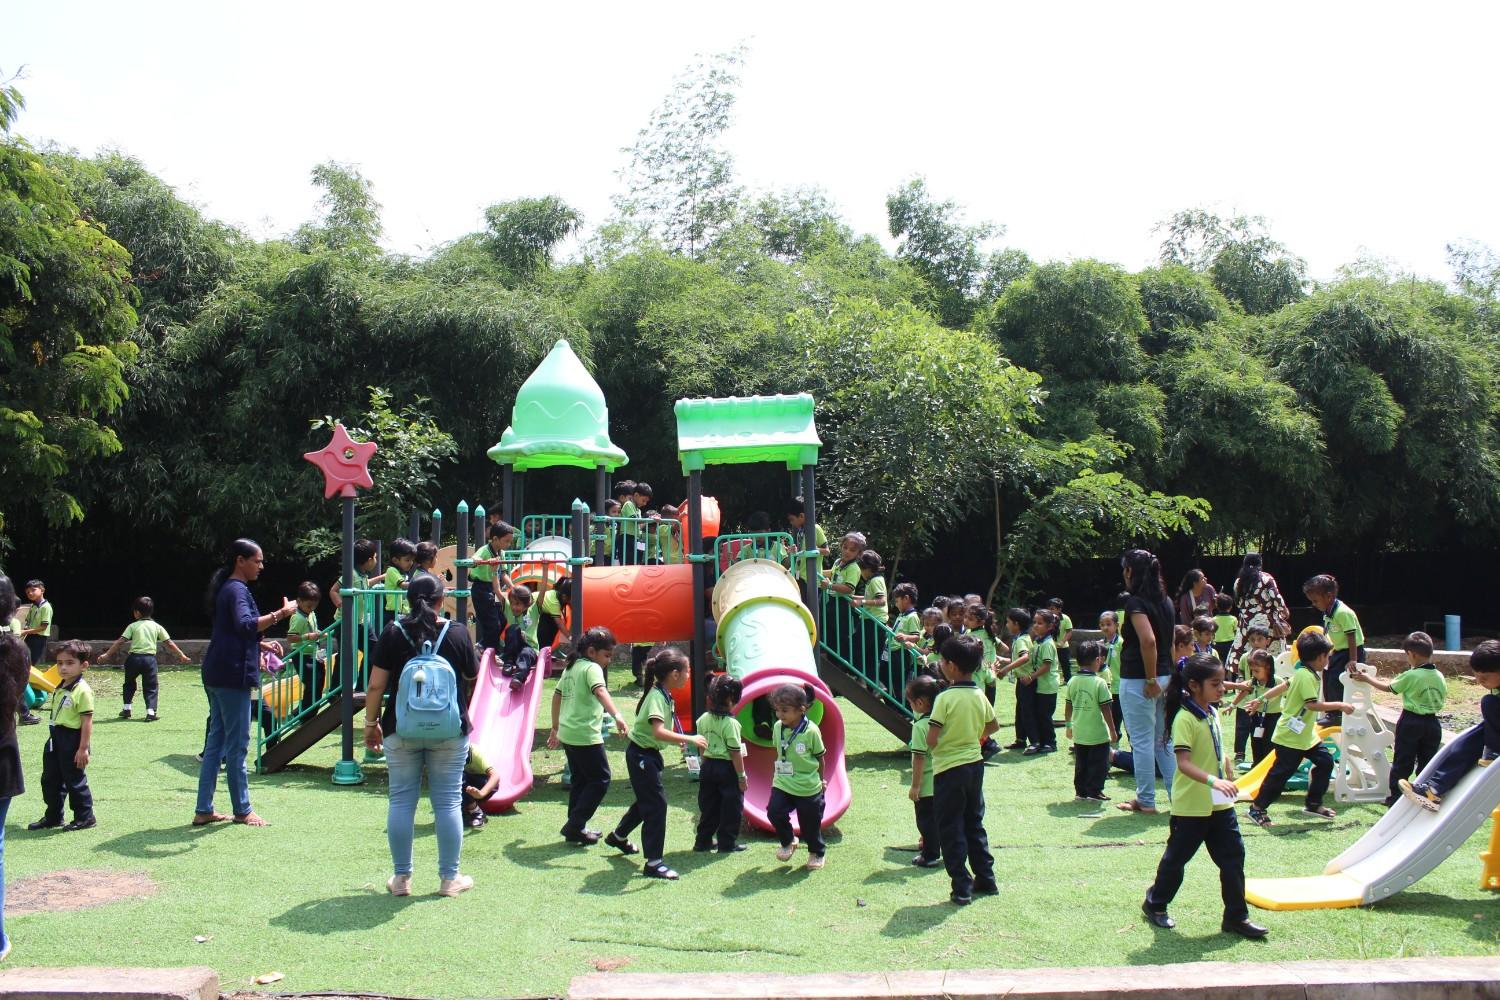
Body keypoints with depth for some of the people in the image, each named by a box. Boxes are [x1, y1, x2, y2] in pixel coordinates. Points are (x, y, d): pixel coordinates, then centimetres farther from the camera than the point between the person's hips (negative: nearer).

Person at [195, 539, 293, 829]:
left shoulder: (227, 588, 18)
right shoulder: (237, 590, -13)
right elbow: (245, 624, -31)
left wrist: (262, 645, 20)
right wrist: (280, 614, -33)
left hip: (218, 674, 10)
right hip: (232, 675, -10)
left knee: (216, 741, 11)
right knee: (237, 744, -1)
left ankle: (203, 810, 14)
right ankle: (242, 810, 8)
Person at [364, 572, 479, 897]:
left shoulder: (393, 633, -5)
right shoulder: (457, 633, -4)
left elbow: (375, 686, -4)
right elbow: (472, 676, 10)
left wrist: (371, 723, 8)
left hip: (401, 729, 1)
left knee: (401, 800, 9)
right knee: (448, 801, 6)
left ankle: (401, 878, 15)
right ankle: (449, 878, 12)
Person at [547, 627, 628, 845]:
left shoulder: (570, 667, 15)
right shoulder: (592, 668, -12)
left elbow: (557, 695, 22)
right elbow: (600, 691, -31)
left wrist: (555, 728, 30)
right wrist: (617, 716, -45)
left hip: (567, 734, 9)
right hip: (585, 736, -9)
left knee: (579, 780, 17)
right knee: (600, 779, 0)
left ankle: (575, 829, 20)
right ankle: (574, 825, -3)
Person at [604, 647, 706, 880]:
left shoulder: (663, 694, 5)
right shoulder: (657, 697, -25)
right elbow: (659, 732, -39)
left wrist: (680, 742, 9)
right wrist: (690, 739, -36)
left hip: (649, 754, 10)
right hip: (641, 755, -10)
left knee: (647, 800, 24)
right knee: (657, 803, -9)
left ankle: (618, 836, 47)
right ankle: (654, 862, -4)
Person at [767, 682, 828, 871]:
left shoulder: (811, 731, -20)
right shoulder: (778, 727, -6)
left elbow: (820, 757, -5)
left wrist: (822, 780, 6)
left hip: (808, 787, -3)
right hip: (782, 784, 4)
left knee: (810, 823, 9)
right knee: (774, 812, -15)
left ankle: (817, 852, 37)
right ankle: (788, 841, 13)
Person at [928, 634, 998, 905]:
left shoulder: (945, 698, -19)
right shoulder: (980, 697, 0)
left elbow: (931, 740, -20)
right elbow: (993, 726, 16)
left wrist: (935, 744, 1)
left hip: (949, 768, -6)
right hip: (975, 764, 6)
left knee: (951, 829, 3)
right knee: (974, 824, 19)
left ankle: (962, 887, 3)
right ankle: (985, 879, 24)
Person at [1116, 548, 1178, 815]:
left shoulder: (1135, 601, -14)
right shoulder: (1165, 601, 10)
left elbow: (1148, 640, -26)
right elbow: (1170, 641, 14)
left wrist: (1151, 680, -19)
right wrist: (1163, 676, 16)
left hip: (1137, 681, -8)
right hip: (1165, 678, 8)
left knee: (1142, 742, 1)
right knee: (1164, 740, 15)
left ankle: (1146, 801, 8)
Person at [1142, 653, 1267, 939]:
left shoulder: (1213, 714, 7)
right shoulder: (1185, 719, -20)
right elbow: (1184, 763, -29)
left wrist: (1230, 779, 18)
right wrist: (1214, 781, -39)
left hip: (1219, 804, 7)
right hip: (1191, 806, -7)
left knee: (1233, 856, 5)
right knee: (1177, 857, 8)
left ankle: (1236, 917, 12)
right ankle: (1155, 904, 28)